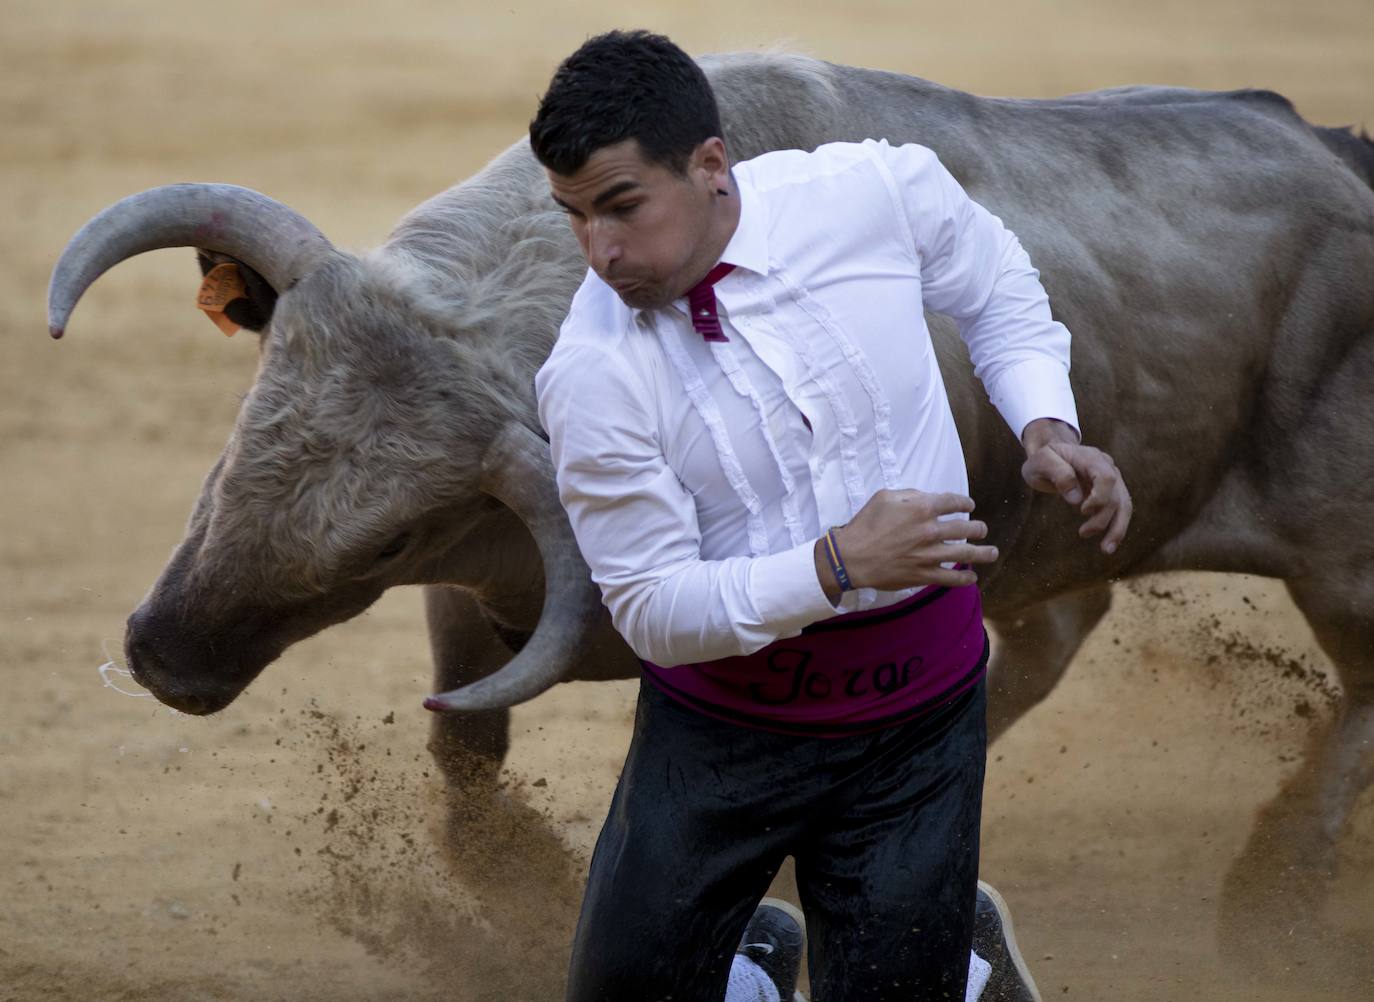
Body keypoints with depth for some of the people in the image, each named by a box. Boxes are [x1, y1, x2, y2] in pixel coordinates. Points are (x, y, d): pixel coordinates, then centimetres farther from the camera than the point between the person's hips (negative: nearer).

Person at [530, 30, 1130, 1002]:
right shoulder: (591, 376, -20)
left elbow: (993, 284, 9)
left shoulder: (877, 191, -14)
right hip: (721, 720, -1)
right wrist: (838, 565, -28)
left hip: (921, 707, 1)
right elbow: (651, 609, -15)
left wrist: (1048, 424, -7)